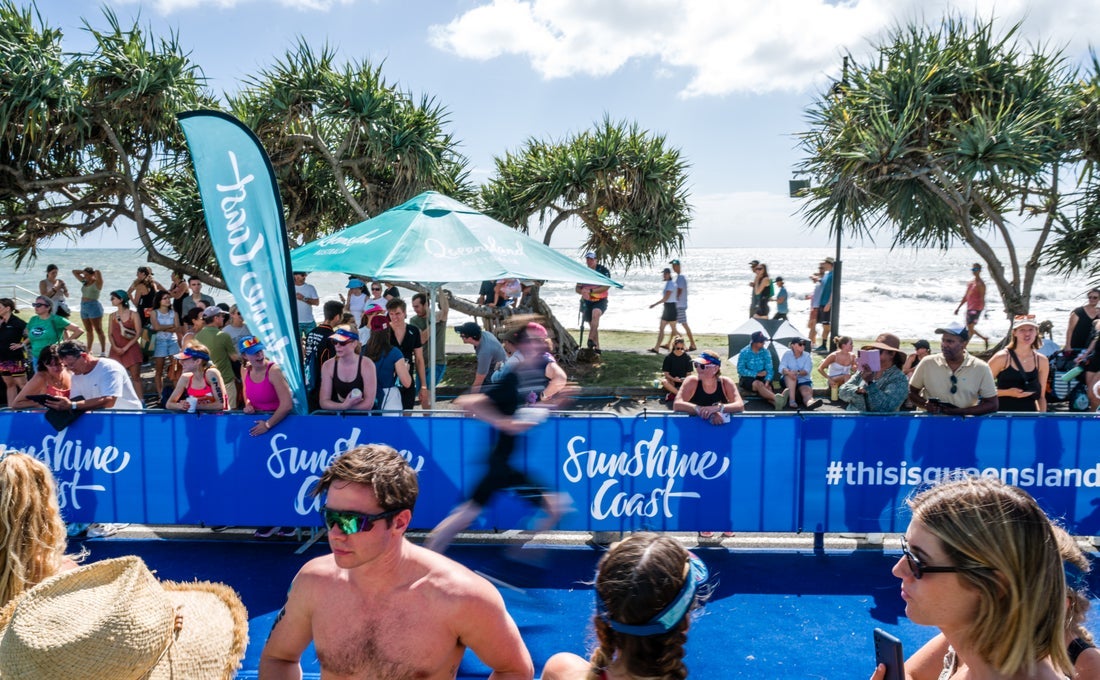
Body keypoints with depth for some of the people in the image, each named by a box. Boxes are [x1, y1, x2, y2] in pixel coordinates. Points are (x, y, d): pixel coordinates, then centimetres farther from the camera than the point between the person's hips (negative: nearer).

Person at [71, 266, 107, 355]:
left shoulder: (97, 283, -7)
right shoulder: (85, 282, 13)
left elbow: (98, 272, -25)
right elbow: (74, 272, 24)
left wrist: (95, 272, -5)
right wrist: (84, 271, 12)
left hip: (94, 307, -8)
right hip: (84, 307, 8)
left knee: (98, 330, -8)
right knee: (88, 330, 12)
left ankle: (104, 351, -8)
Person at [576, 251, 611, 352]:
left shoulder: (604, 270, -9)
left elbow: (606, 287, -19)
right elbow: (577, 288, 5)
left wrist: (591, 291, -27)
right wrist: (582, 292, -20)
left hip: (600, 301, -4)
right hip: (587, 301, 4)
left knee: (595, 313, -33)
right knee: (592, 324, 9)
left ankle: (590, 340, -37)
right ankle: (597, 348, 20)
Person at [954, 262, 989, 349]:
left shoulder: (980, 284, -10)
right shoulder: (970, 282, 15)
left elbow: (982, 298, -15)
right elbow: (965, 297, 21)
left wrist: (982, 309, -22)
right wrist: (958, 307, 20)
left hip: (976, 309, -9)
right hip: (969, 308, 9)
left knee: (970, 328, -8)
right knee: (969, 328, 14)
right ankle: (985, 339, 30)